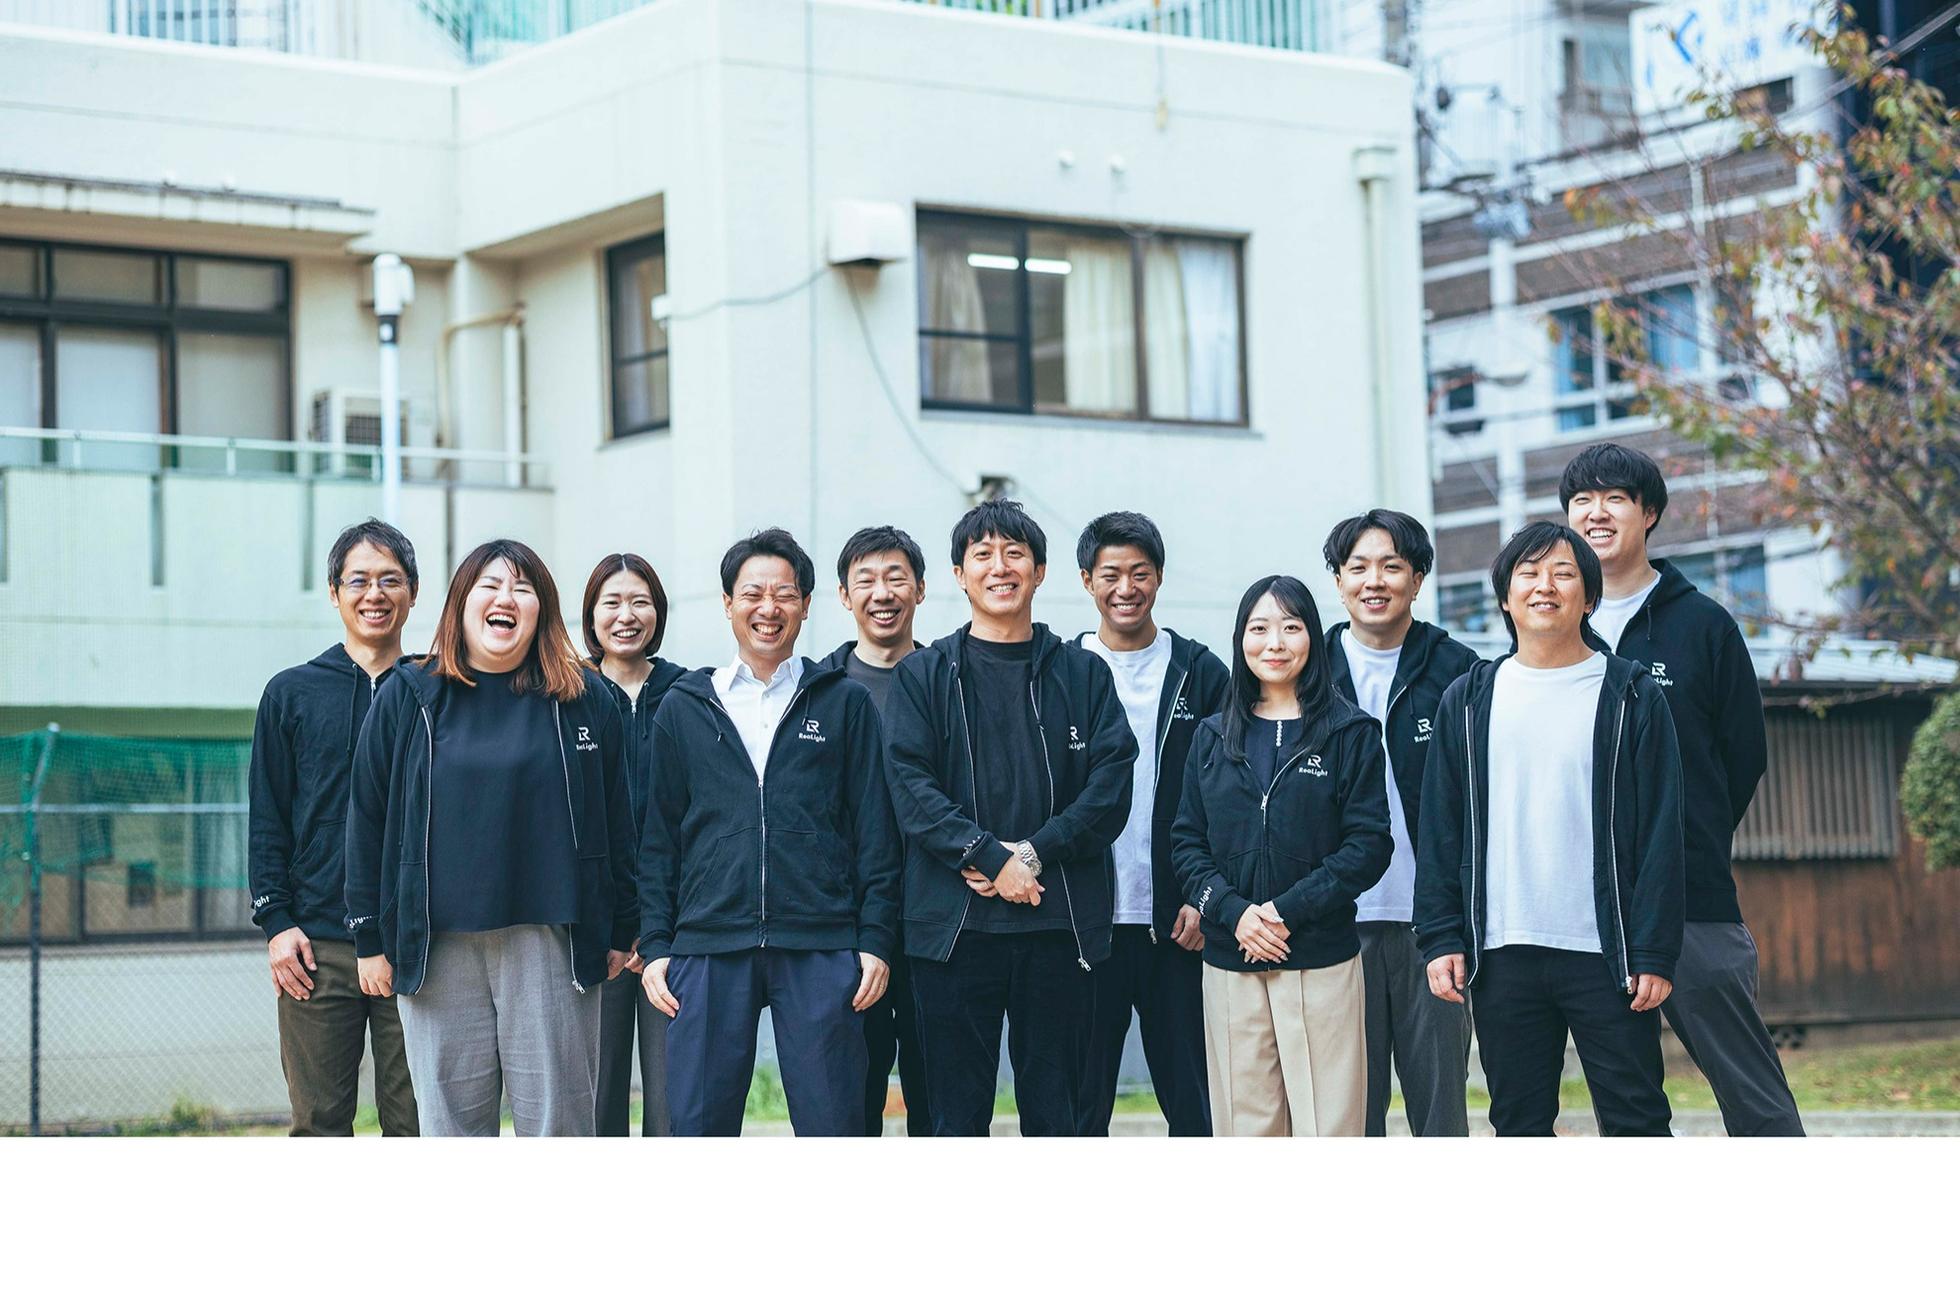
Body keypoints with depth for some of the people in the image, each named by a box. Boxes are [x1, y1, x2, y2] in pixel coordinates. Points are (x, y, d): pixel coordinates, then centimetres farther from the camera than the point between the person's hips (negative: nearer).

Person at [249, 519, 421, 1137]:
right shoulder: (292, 694, 9)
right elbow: (268, 819, 8)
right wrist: (275, 921, -2)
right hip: (316, 946, 0)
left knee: (414, 1122, 0)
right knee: (319, 1122, 2)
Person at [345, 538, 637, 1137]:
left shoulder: (585, 699, 6)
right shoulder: (407, 696, 6)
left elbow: (616, 823, 9)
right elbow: (367, 818, 7)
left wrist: (620, 934, 6)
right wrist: (370, 939, 4)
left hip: (552, 945, 0)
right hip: (438, 947, 1)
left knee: (556, 1125, 2)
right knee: (453, 1123, 4)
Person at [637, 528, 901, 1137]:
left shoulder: (845, 703, 9)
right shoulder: (684, 708, 12)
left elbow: (875, 831, 6)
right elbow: (659, 838, 13)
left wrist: (875, 940, -1)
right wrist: (655, 944, 5)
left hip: (821, 948, -1)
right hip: (708, 948, 1)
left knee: (833, 1127, 0)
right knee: (698, 1127, 1)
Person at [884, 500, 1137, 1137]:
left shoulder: (1083, 673, 11)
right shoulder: (924, 675, 8)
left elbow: (1110, 787, 1)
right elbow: (911, 786, -3)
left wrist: (1033, 854, -12)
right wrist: (994, 860, -15)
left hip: (1061, 923, 1)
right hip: (954, 923, -1)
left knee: (1054, 1109, 5)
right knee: (958, 1113, 3)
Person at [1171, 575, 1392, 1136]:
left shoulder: (1350, 732, 1)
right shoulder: (1215, 736, 10)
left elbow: (1369, 843, -5)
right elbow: (1186, 840, 8)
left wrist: (1289, 910, -14)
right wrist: (1231, 911, -10)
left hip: (1321, 960, -3)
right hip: (1230, 962, 3)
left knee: (1327, 1122, -4)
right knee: (1245, 1125, 5)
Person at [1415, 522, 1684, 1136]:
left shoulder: (1632, 697, 2)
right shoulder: (1468, 701, 10)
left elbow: (1661, 833, -2)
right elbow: (1439, 831, 9)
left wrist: (1655, 952, -9)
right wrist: (1441, 937, -1)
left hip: (1606, 953, -3)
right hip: (1502, 955, 3)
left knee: (1635, 1121, -1)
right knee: (1519, 1126, 8)